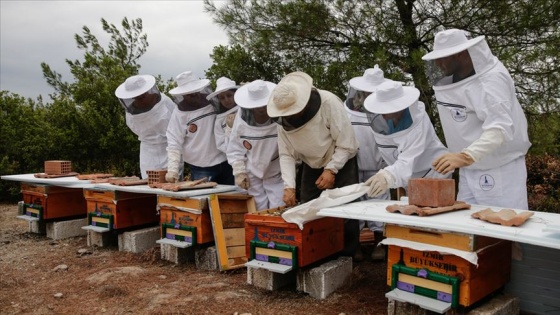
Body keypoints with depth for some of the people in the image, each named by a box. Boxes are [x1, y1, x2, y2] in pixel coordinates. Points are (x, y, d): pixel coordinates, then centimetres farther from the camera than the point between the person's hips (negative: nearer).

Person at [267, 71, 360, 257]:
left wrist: (331, 170, -30)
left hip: (341, 163, -4)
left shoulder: (328, 103, -29)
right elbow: (286, 154, -13)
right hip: (311, 166, 5)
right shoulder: (283, 118, -14)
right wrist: (289, 186, -24)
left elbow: (347, 145, -24)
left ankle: (347, 256, 9)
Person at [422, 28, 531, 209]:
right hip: (469, 170, 7)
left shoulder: (491, 80, -19)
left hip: (500, 170, -7)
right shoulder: (450, 81, 5)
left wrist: (466, 156, -45)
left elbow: (501, 128, -32)